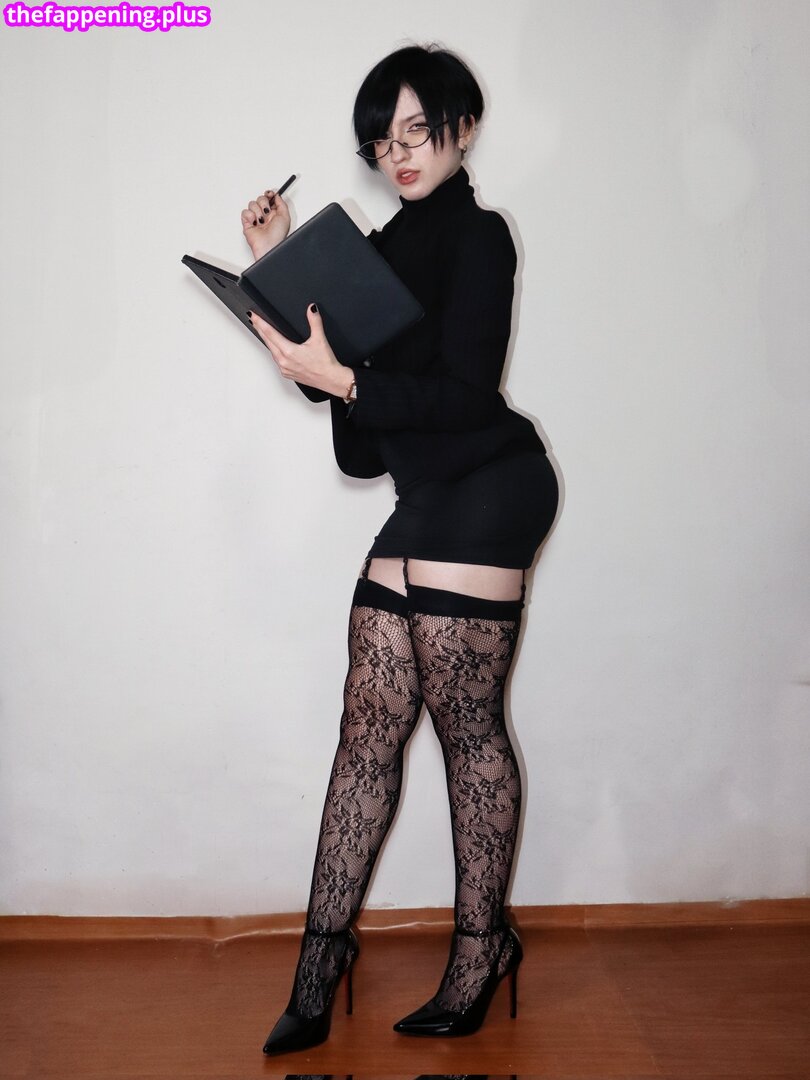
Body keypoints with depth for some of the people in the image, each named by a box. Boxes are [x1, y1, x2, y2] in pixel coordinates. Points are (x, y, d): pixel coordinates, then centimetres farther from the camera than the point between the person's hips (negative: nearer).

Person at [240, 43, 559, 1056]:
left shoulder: (478, 235, -3)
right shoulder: (386, 247, 22)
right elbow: (335, 368, 19)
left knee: (466, 723, -4)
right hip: (423, 497, 8)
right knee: (369, 723, 4)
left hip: (484, 489, -8)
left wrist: (340, 380, -19)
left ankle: (481, 944, 10)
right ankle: (324, 946, 8)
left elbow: (466, 393, -12)